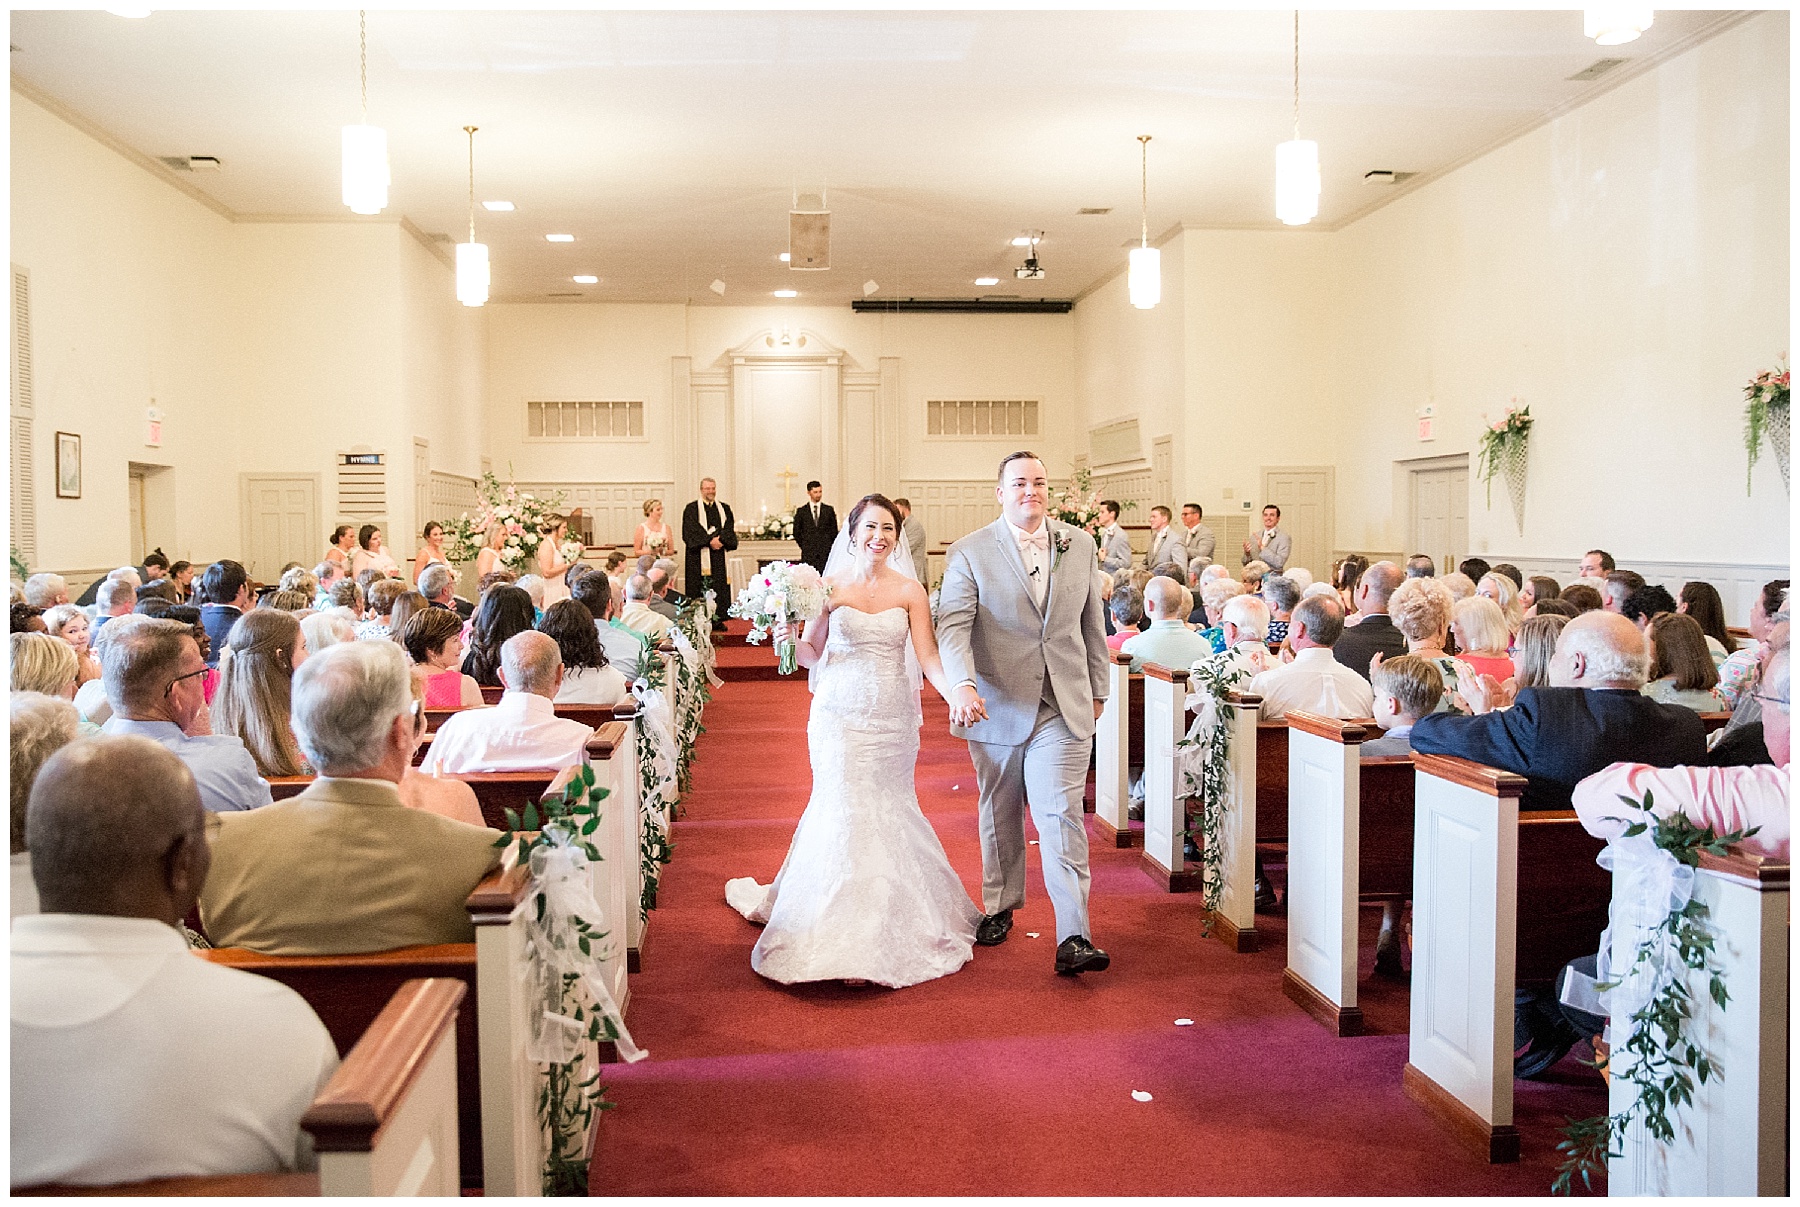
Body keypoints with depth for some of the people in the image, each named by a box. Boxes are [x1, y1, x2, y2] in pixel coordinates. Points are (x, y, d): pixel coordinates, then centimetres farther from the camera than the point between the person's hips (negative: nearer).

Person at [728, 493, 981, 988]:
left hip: (892, 715, 1)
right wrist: (789, 640, -15)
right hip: (841, 713, -1)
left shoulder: (910, 590, 1)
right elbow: (812, 653, 6)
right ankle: (844, 932, 8)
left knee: (887, 812, 8)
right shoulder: (831, 586, 1)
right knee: (843, 809, -3)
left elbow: (928, 656, -7)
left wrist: (957, 695, -23)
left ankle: (891, 924, 25)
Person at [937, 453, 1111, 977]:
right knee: (1000, 815, 15)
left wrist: (1097, 690, 16)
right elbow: (953, 626, -13)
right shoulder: (969, 552, -4)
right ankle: (1000, 906, 35)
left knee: (1061, 815, -8)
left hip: (1064, 708, 1)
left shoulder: (1079, 544, 7)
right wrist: (963, 686, -29)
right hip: (997, 706, 0)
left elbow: (1092, 623, 14)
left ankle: (1073, 938, -9)